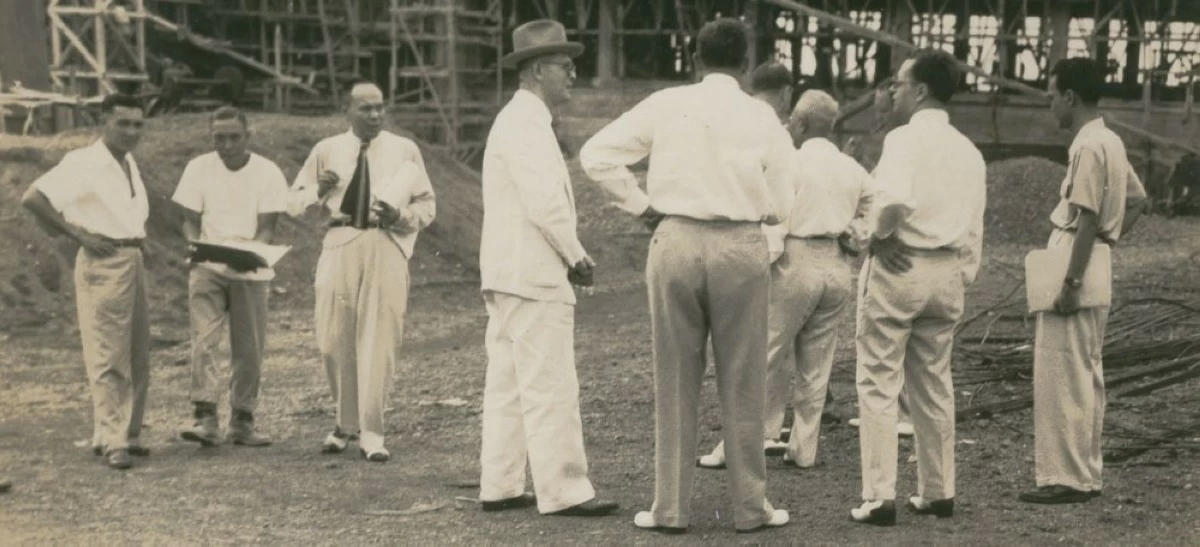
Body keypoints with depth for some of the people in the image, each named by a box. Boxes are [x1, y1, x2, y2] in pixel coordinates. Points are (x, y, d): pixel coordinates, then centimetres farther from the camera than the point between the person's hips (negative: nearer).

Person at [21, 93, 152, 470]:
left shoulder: (130, 164, 13)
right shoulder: (83, 163, -12)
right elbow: (32, 199, -18)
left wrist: (138, 241, 10)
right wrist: (78, 234, -16)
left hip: (135, 260, 9)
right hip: (103, 264, -8)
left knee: (137, 357, 11)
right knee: (108, 357, -7)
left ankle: (127, 434, 19)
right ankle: (113, 442, -5)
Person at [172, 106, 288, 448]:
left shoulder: (267, 172, -3)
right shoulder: (199, 168, 2)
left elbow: (267, 227, -7)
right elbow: (190, 220, 3)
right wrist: (194, 246, -19)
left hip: (251, 271, 0)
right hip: (207, 267, 0)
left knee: (249, 349, 3)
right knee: (204, 339, -14)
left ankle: (242, 422, 14)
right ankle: (205, 418, -18)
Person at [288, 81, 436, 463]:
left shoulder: (405, 151, 8)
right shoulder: (327, 151, 11)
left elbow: (427, 205, 10)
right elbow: (293, 203, 14)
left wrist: (400, 215, -11)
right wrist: (318, 191, -8)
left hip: (386, 248, -1)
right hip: (341, 245, 2)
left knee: (378, 342, -6)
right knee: (335, 341, 2)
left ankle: (371, 434, -1)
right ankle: (346, 423, 21)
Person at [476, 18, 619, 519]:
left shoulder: (517, 120, 18)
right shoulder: (528, 123, -14)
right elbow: (544, 202, -21)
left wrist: (568, 255, 12)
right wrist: (576, 255, -10)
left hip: (509, 272, 10)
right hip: (534, 274, -10)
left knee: (508, 383, 11)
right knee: (550, 387, -7)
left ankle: (500, 487, 14)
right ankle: (562, 491, -5)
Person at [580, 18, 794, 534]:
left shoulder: (665, 105, 0)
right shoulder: (763, 118, -1)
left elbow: (597, 153, -2)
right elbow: (781, 205, 1)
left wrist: (641, 205, 5)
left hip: (675, 241, 0)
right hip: (742, 246, 0)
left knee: (675, 381, 9)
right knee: (742, 384, 9)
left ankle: (670, 507, 12)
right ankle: (751, 506, 16)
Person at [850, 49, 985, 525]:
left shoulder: (905, 138, -12)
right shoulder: (969, 152, 11)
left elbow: (895, 199, -31)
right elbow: (975, 230, 13)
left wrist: (880, 235, -13)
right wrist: (963, 280, 20)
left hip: (898, 267, -7)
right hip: (948, 273, 7)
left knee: (879, 384, 0)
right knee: (934, 385, 16)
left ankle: (879, 497, -2)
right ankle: (938, 492, 20)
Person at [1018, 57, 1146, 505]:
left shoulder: (1089, 146, -17)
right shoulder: (1109, 141, 13)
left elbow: (1087, 219, -21)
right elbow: (1137, 200, 22)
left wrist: (1071, 282, -21)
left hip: (1075, 270, -10)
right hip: (1096, 274, 10)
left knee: (1063, 378, -6)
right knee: (1085, 377, 13)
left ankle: (1067, 478, -3)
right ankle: (1086, 473, 19)